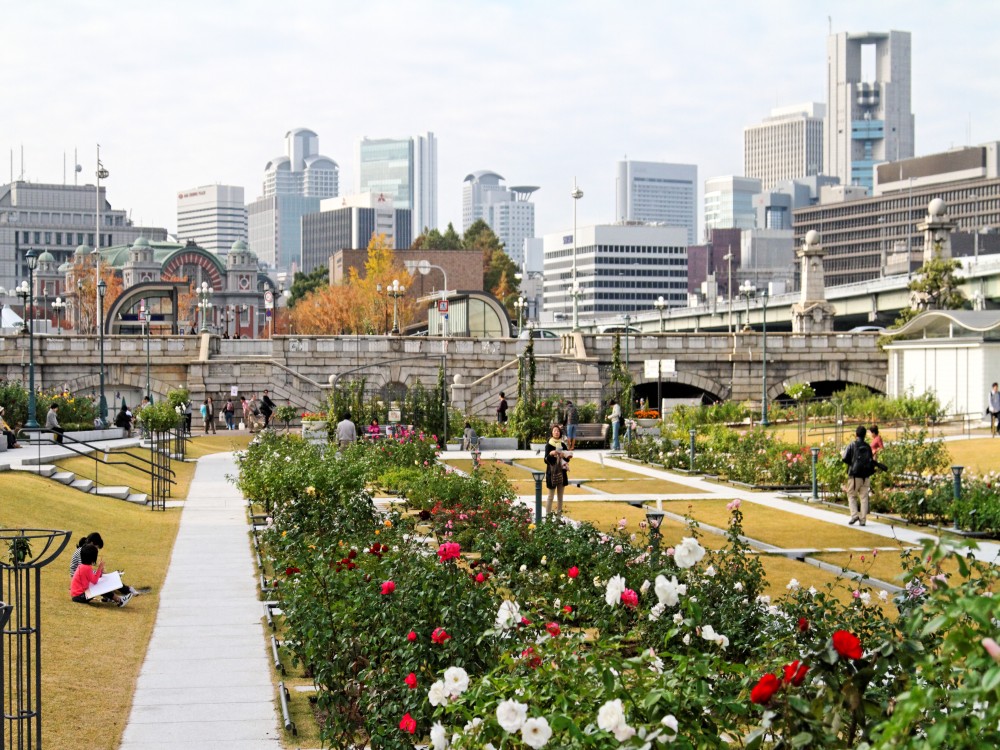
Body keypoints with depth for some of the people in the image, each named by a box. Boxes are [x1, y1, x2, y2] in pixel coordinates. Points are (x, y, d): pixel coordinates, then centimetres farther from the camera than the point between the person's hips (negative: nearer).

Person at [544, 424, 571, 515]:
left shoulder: (563, 445, 8)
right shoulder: (549, 445, -5)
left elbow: (567, 459, 11)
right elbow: (546, 460, -11)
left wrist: (566, 456, -11)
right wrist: (550, 454, -30)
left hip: (562, 473, 5)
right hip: (552, 473, -5)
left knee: (560, 496, 8)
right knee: (551, 496, -4)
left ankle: (559, 514, 14)